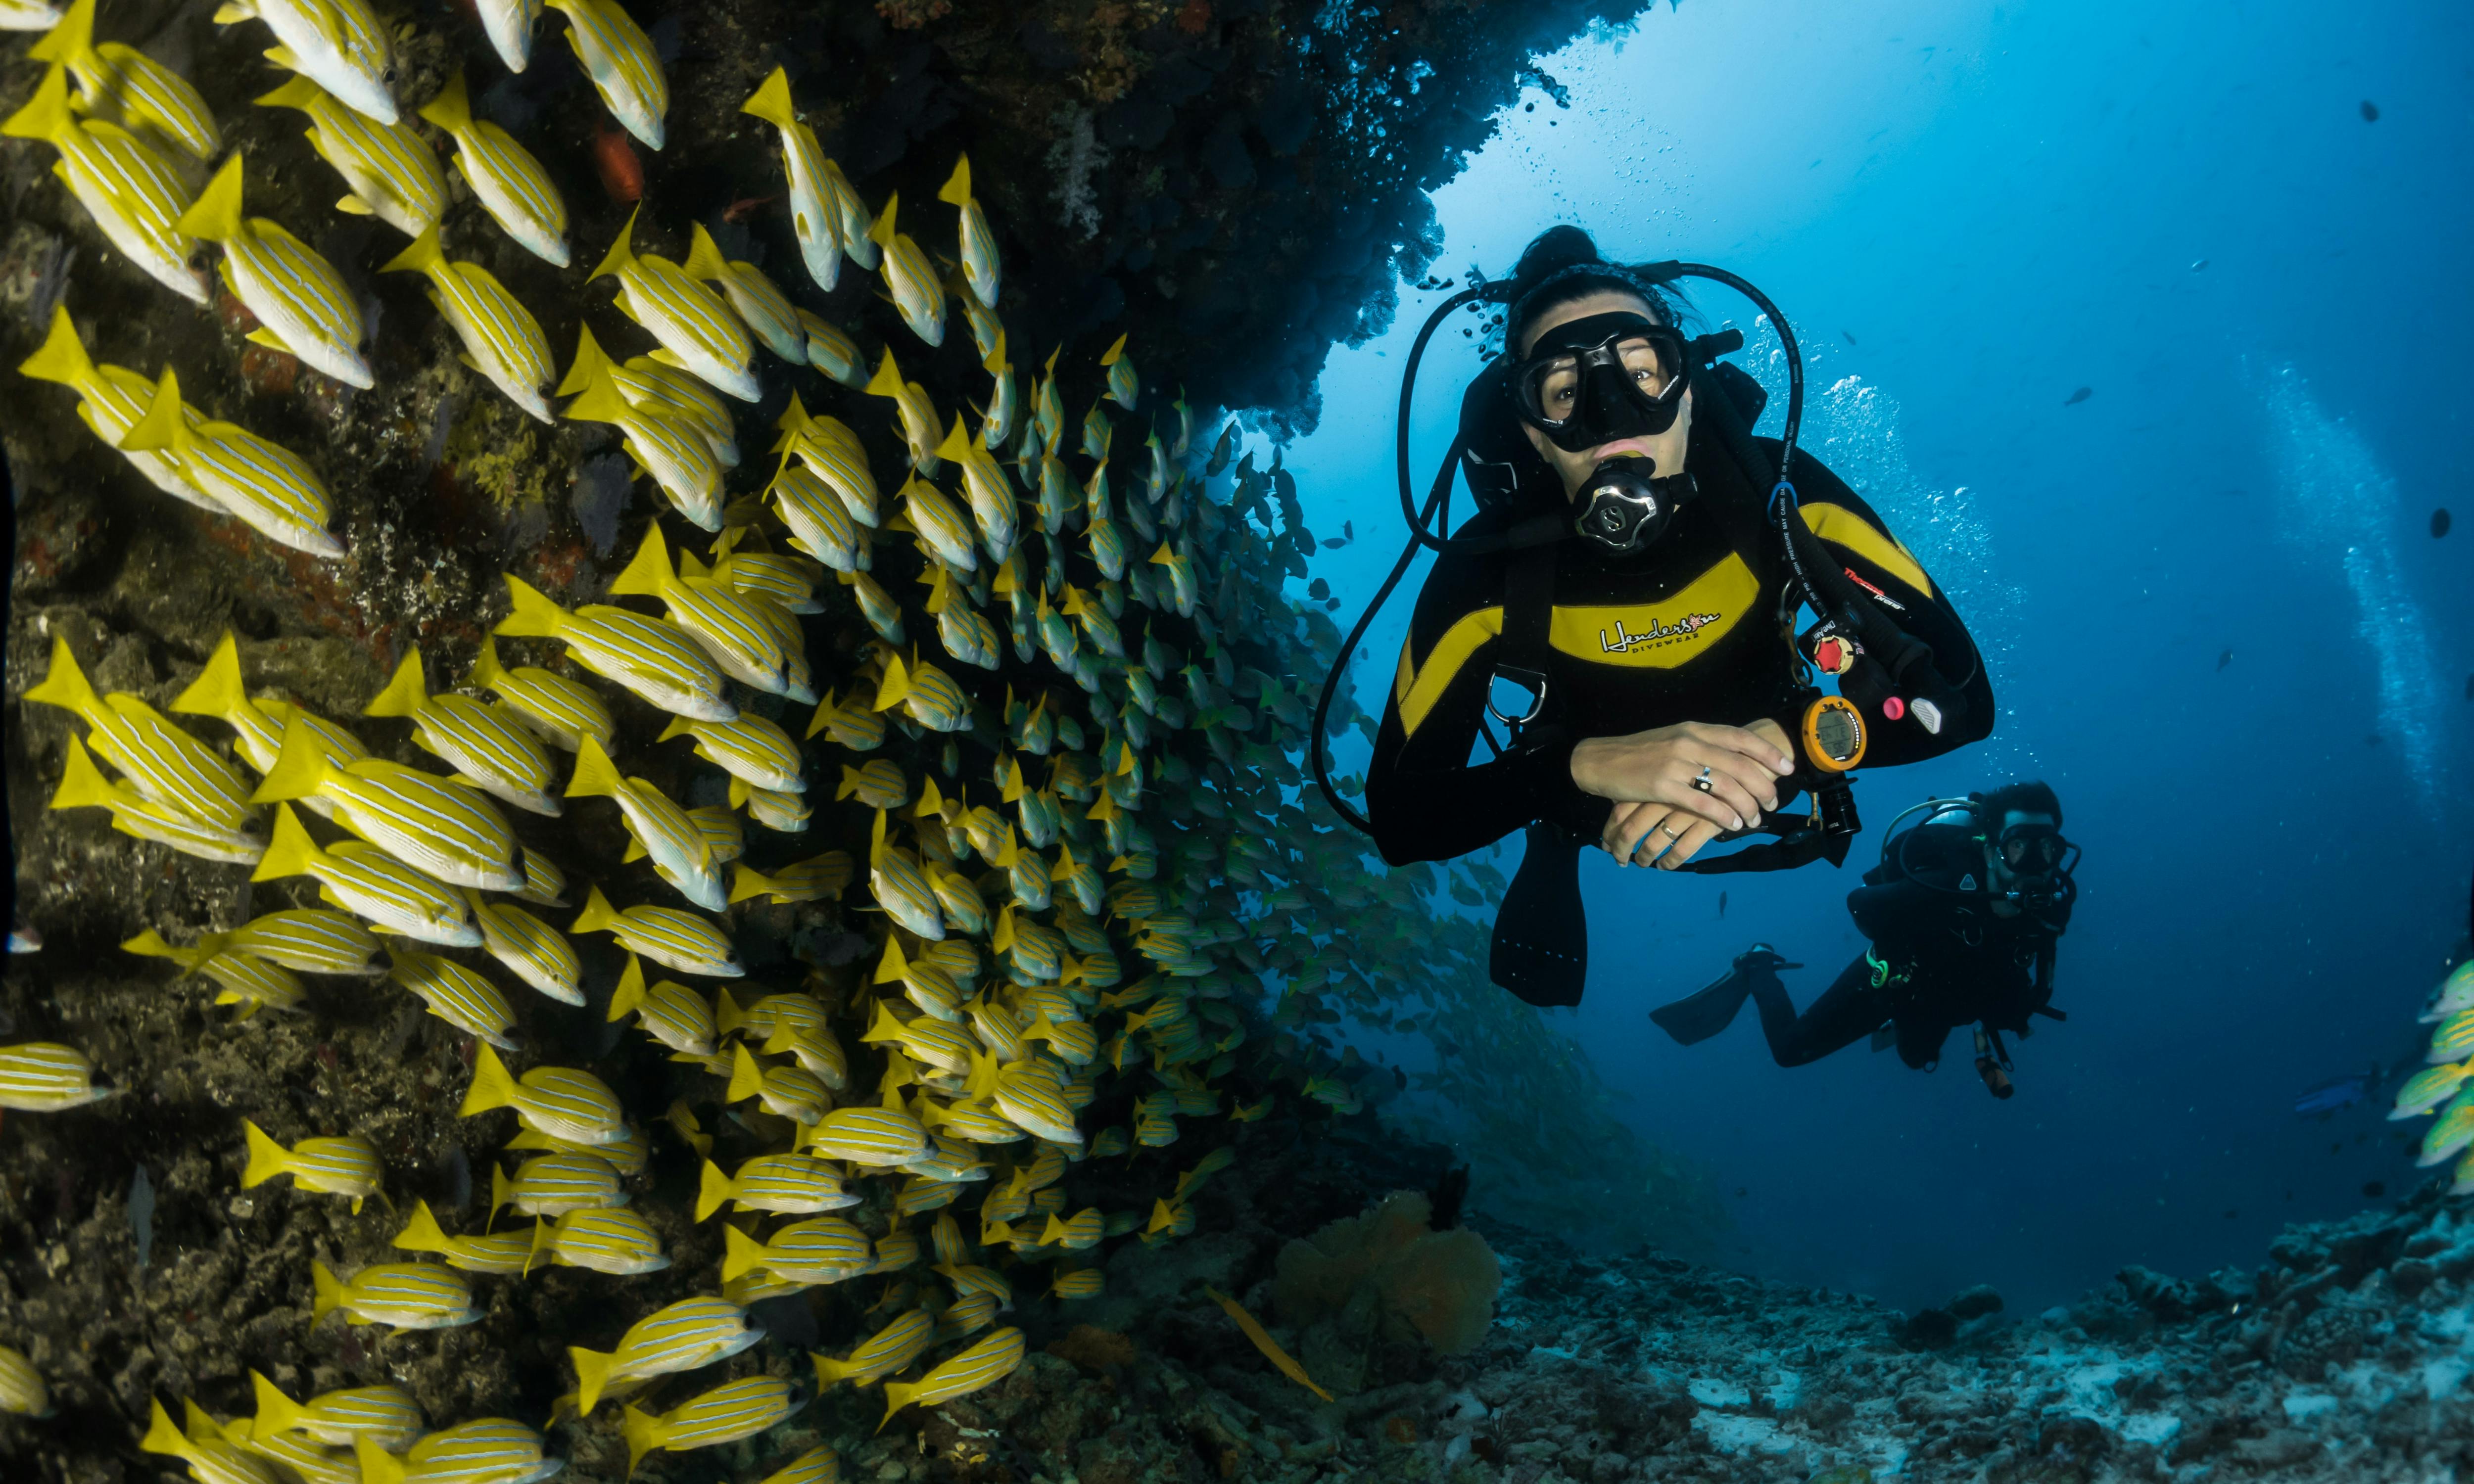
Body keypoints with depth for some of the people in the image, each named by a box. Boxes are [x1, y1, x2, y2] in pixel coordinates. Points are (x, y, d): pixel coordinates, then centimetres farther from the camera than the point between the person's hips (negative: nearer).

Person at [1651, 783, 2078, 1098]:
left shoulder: (2053, 899, -28)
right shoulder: (1949, 890, -43)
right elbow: (1860, 903, -29)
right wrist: (1911, 963, -27)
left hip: (1947, 997, 5)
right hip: (1894, 979, -5)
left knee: (1918, 1058, 33)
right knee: (1791, 1048, 2)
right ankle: (1757, 972, 26)